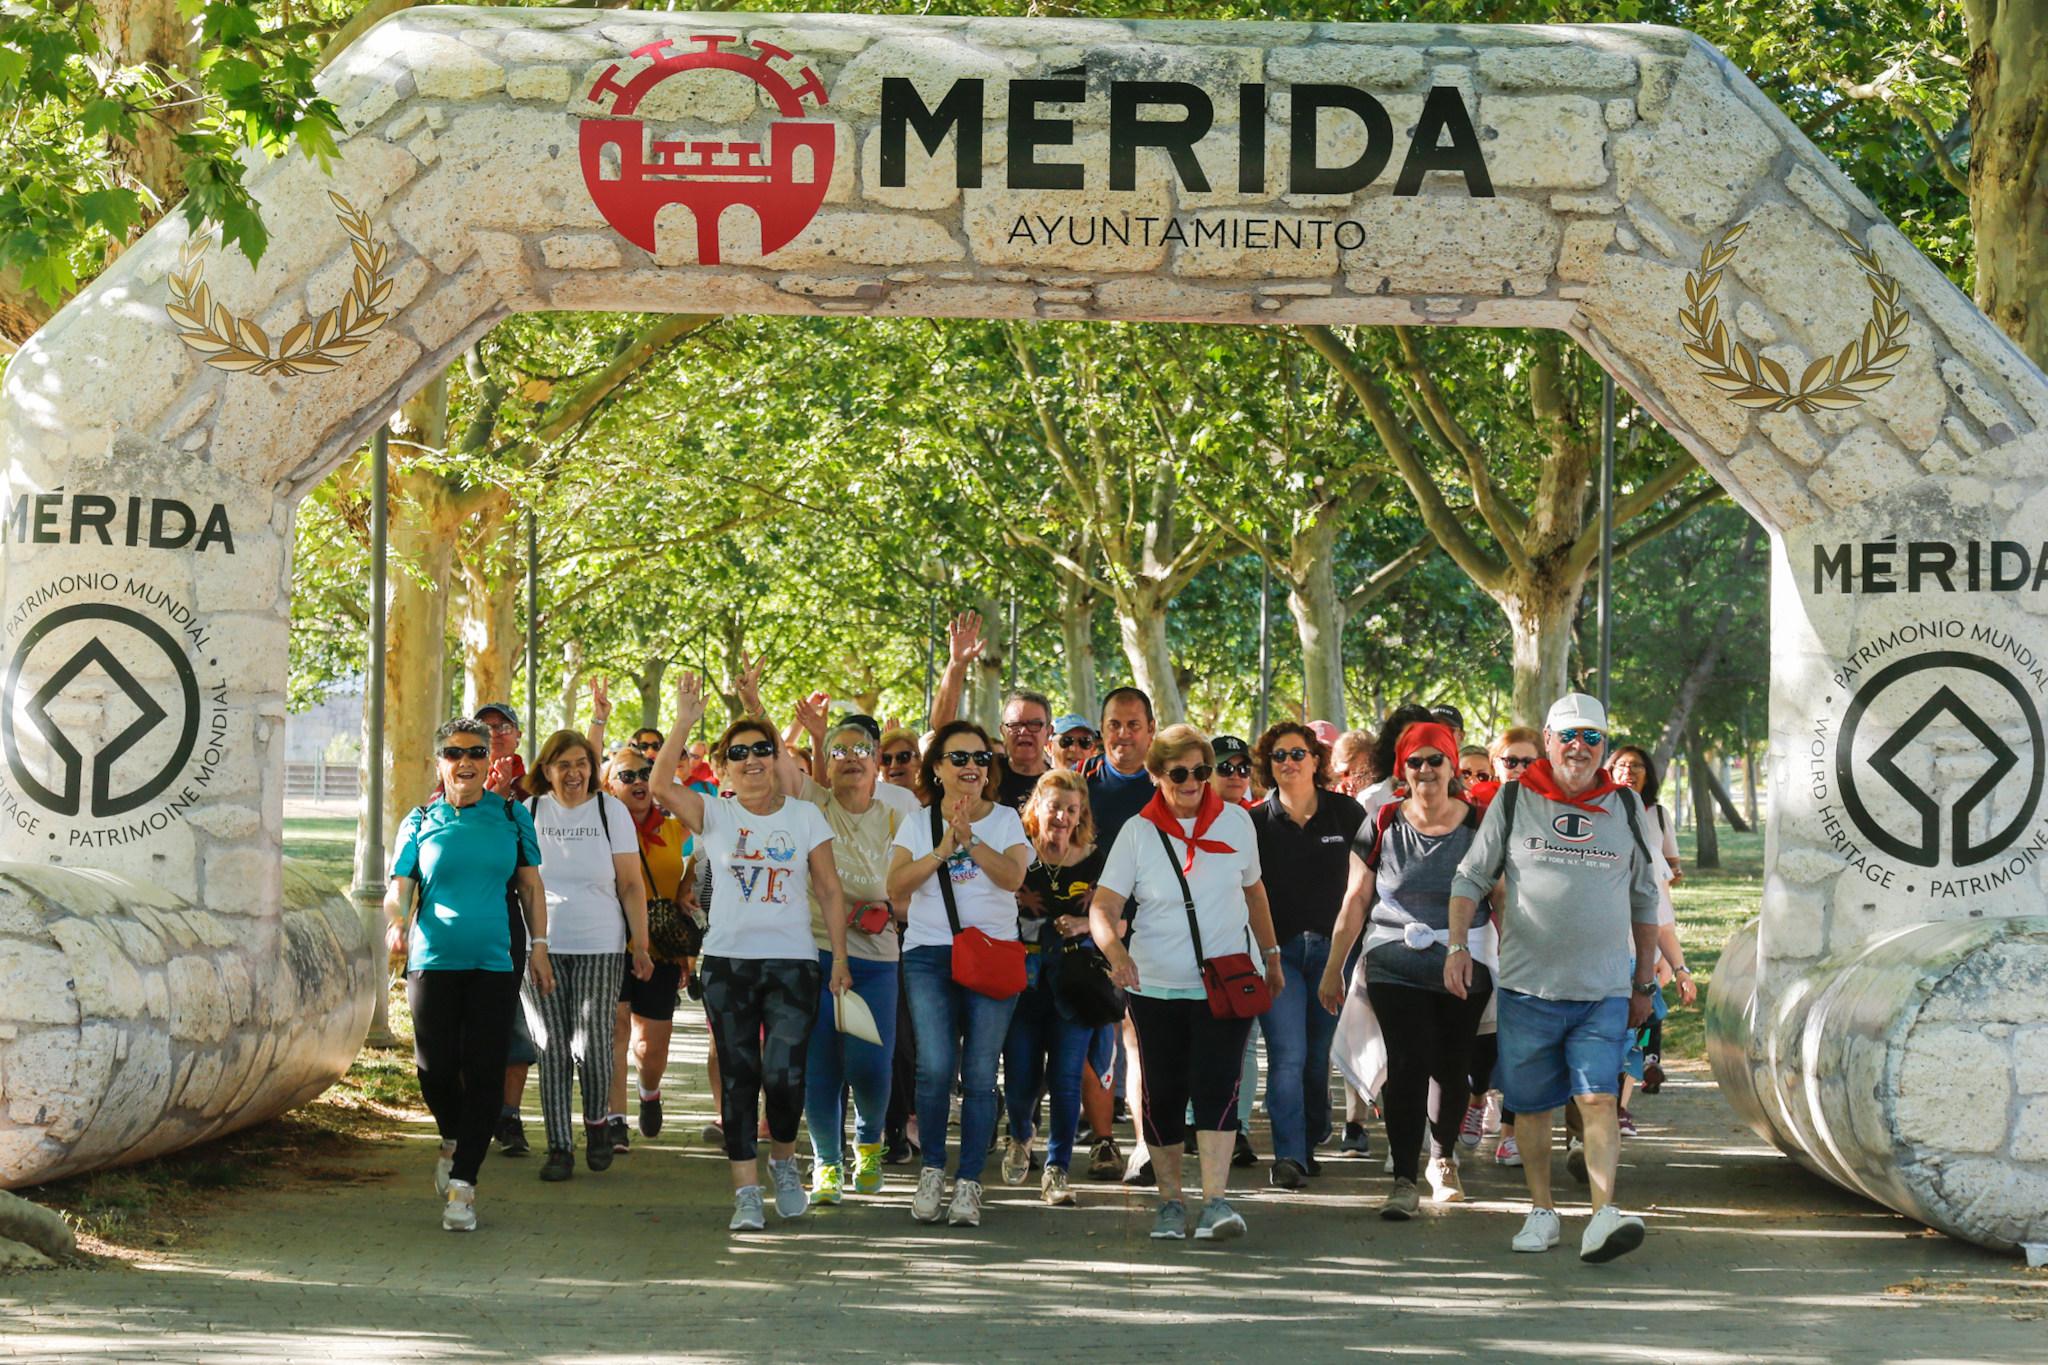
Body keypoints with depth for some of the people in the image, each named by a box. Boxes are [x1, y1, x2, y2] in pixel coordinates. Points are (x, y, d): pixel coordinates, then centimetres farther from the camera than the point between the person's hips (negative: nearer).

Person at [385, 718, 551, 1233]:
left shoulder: (511, 817, 9)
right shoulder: (419, 823, 9)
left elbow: (531, 887, 14)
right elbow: (399, 889, 5)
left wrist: (539, 948, 8)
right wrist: (397, 922, -15)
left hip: (496, 959, 0)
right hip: (434, 957, 0)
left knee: (484, 1071, -4)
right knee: (435, 1065, -8)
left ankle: (463, 1182, 0)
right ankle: (454, 1141, 24)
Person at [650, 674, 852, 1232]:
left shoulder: (805, 816, 6)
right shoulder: (715, 815, 4)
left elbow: (830, 892, 7)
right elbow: (661, 784, -14)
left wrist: (840, 959, 0)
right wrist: (684, 722, -21)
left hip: (792, 962, -1)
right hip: (727, 961, 1)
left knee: (784, 1073, -12)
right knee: (738, 1076, 0)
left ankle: (784, 1159, 16)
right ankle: (746, 1191, 6)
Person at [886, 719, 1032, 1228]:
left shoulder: (1006, 821, 9)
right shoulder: (918, 824, 10)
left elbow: (1013, 876, -9)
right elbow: (896, 885, -4)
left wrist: (971, 841, -22)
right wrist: (943, 851, -15)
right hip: (929, 954, 0)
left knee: (980, 1075, -4)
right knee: (935, 1067, -14)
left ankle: (968, 1184, 3)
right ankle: (931, 1170, 3)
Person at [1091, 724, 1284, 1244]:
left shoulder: (1235, 821, 4)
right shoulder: (1138, 832, -2)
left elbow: (1253, 890, 18)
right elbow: (1103, 906, -9)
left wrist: (1271, 956, 22)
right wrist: (1115, 949, -29)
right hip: (1156, 986, 0)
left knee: (1215, 1084, -14)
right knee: (1164, 1093, 5)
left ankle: (1215, 1202, -19)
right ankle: (1169, 1202, 18)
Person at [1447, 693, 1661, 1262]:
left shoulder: (1626, 808, 8)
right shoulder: (1513, 801, 4)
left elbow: (1644, 899, 17)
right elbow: (1470, 878, 9)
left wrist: (1644, 981, 16)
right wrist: (1457, 945, -4)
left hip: (1604, 991, 0)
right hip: (1528, 984, 0)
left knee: (1598, 1098, -14)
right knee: (1531, 1104, 6)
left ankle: (1604, 1215, -21)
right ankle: (1541, 1212, 20)